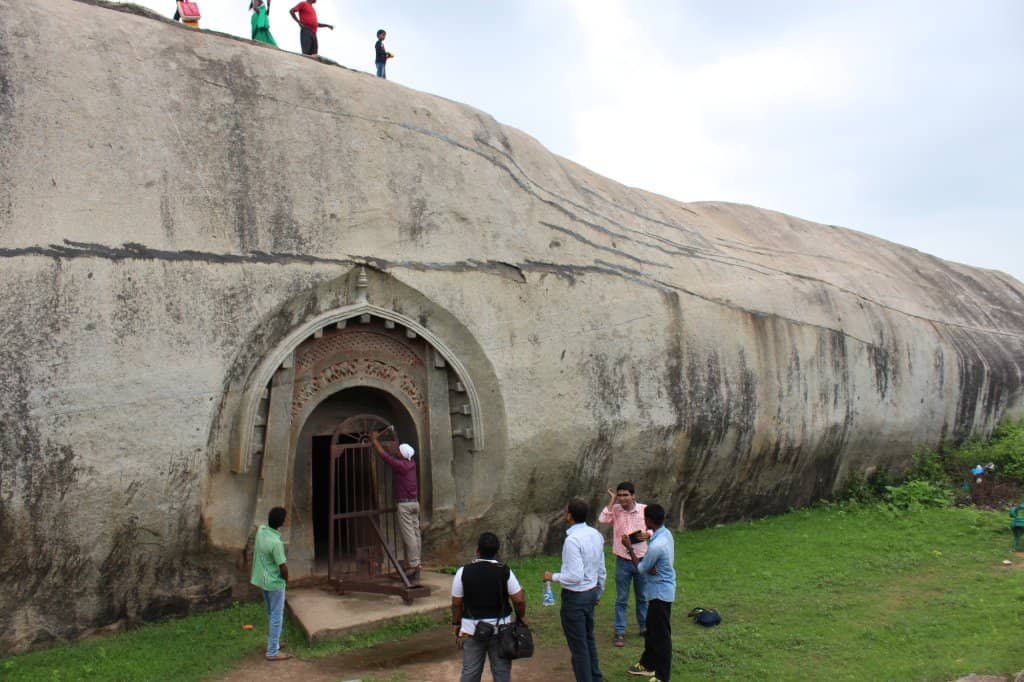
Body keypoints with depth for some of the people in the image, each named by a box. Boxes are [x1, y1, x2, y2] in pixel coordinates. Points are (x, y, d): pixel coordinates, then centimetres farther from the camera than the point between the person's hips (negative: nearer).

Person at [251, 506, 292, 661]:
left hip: (262, 579, 8)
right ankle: (272, 652, 11)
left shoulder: (261, 530, -7)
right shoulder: (276, 542, -30)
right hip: (275, 582, -8)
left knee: (271, 614, 22)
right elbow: (283, 567, -22)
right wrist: (286, 579, -4)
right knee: (277, 616, 4)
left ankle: (273, 642, 36)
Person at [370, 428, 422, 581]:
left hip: (404, 504, -8)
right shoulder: (411, 464, 8)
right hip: (415, 502, 8)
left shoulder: (399, 465, -14)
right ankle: (416, 565, 10)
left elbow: (384, 454, -9)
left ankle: (413, 565, -6)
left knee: (409, 536, -6)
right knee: (415, 534, 7)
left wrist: (374, 440, 4)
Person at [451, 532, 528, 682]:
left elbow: (456, 603, -5)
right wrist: (521, 616, 9)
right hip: (501, 629, 0)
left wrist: (456, 623, 11)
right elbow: (519, 599, -10)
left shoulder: (463, 572, -11)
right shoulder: (505, 571, -11)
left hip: (472, 630, 0)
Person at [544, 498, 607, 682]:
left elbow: (575, 576, -27)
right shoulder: (596, 534, 0)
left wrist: (553, 576, -12)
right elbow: (601, 570, 9)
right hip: (591, 593, 9)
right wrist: (598, 592, 22)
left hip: (575, 596, -9)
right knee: (589, 639, 25)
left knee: (578, 645, 6)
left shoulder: (572, 540, -26)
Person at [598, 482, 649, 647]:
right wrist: (612, 500, -17)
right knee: (621, 599, 6)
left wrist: (646, 534, -22)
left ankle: (644, 627, 34)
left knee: (642, 597, 17)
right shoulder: (615, 510, -6)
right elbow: (602, 520, -23)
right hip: (623, 561, -1)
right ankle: (619, 632, 16)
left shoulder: (644, 509, -7)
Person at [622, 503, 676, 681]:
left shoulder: (656, 545, -30)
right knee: (651, 628, 22)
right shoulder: (665, 533, 0)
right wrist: (646, 563, -12)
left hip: (660, 592, -10)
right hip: (660, 590, 10)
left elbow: (641, 568, -15)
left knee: (661, 634, 2)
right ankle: (647, 665, 37)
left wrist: (629, 548, -7)